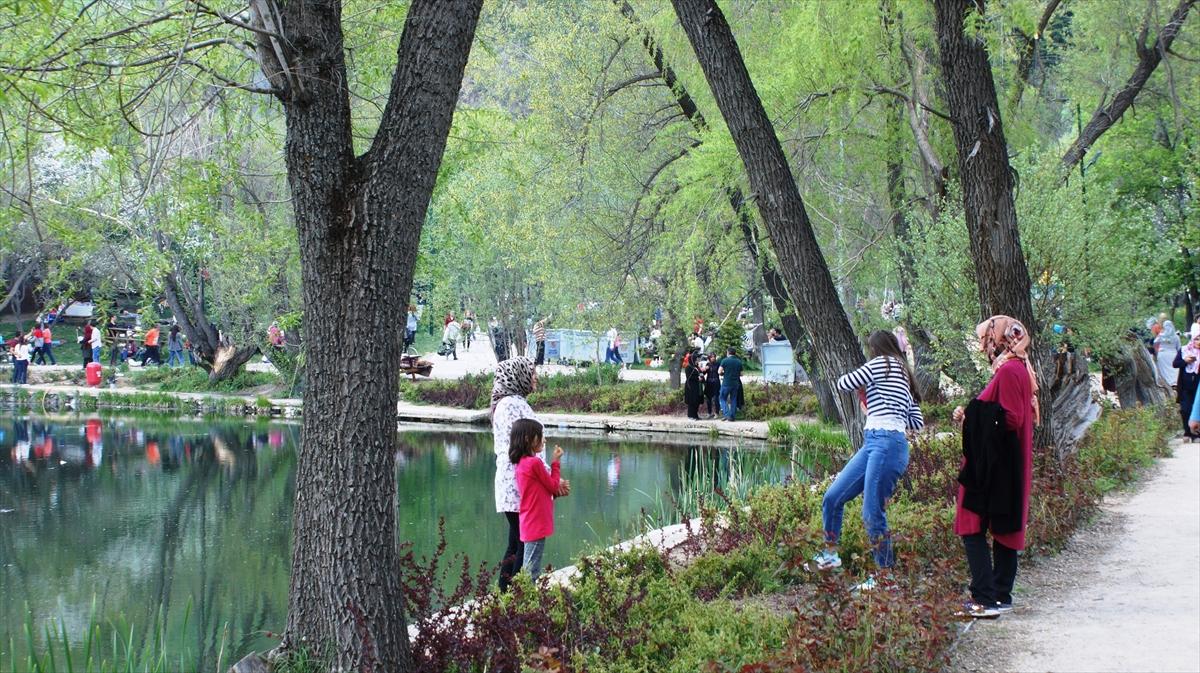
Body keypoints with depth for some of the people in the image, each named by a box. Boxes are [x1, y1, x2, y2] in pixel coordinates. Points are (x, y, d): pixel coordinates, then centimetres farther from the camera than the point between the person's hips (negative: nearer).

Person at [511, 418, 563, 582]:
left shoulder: (521, 463, 9)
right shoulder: (535, 463, -18)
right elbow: (553, 487, -7)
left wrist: (558, 485, 3)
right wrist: (556, 462, -1)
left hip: (528, 525, 9)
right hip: (537, 525, -9)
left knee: (528, 570, 14)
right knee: (532, 573, -6)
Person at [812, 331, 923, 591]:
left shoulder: (882, 363, 1)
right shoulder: (905, 377, 25)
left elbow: (843, 384, 2)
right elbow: (917, 422, 22)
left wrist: (862, 387, 23)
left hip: (887, 443, -10)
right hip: (872, 444, 10)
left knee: (872, 513, -10)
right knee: (833, 497, 9)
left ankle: (885, 575, -4)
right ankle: (830, 554, 19)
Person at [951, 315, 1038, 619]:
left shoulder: (1008, 371, -17)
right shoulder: (1018, 369, 14)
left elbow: (1010, 420, -23)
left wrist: (971, 415, -13)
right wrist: (972, 415, 10)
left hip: (994, 468, -10)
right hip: (1008, 468, 10)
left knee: (973, 529, -7)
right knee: (1003, 531, 12)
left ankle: (986, 599, -10)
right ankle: (1001, 596, 17)